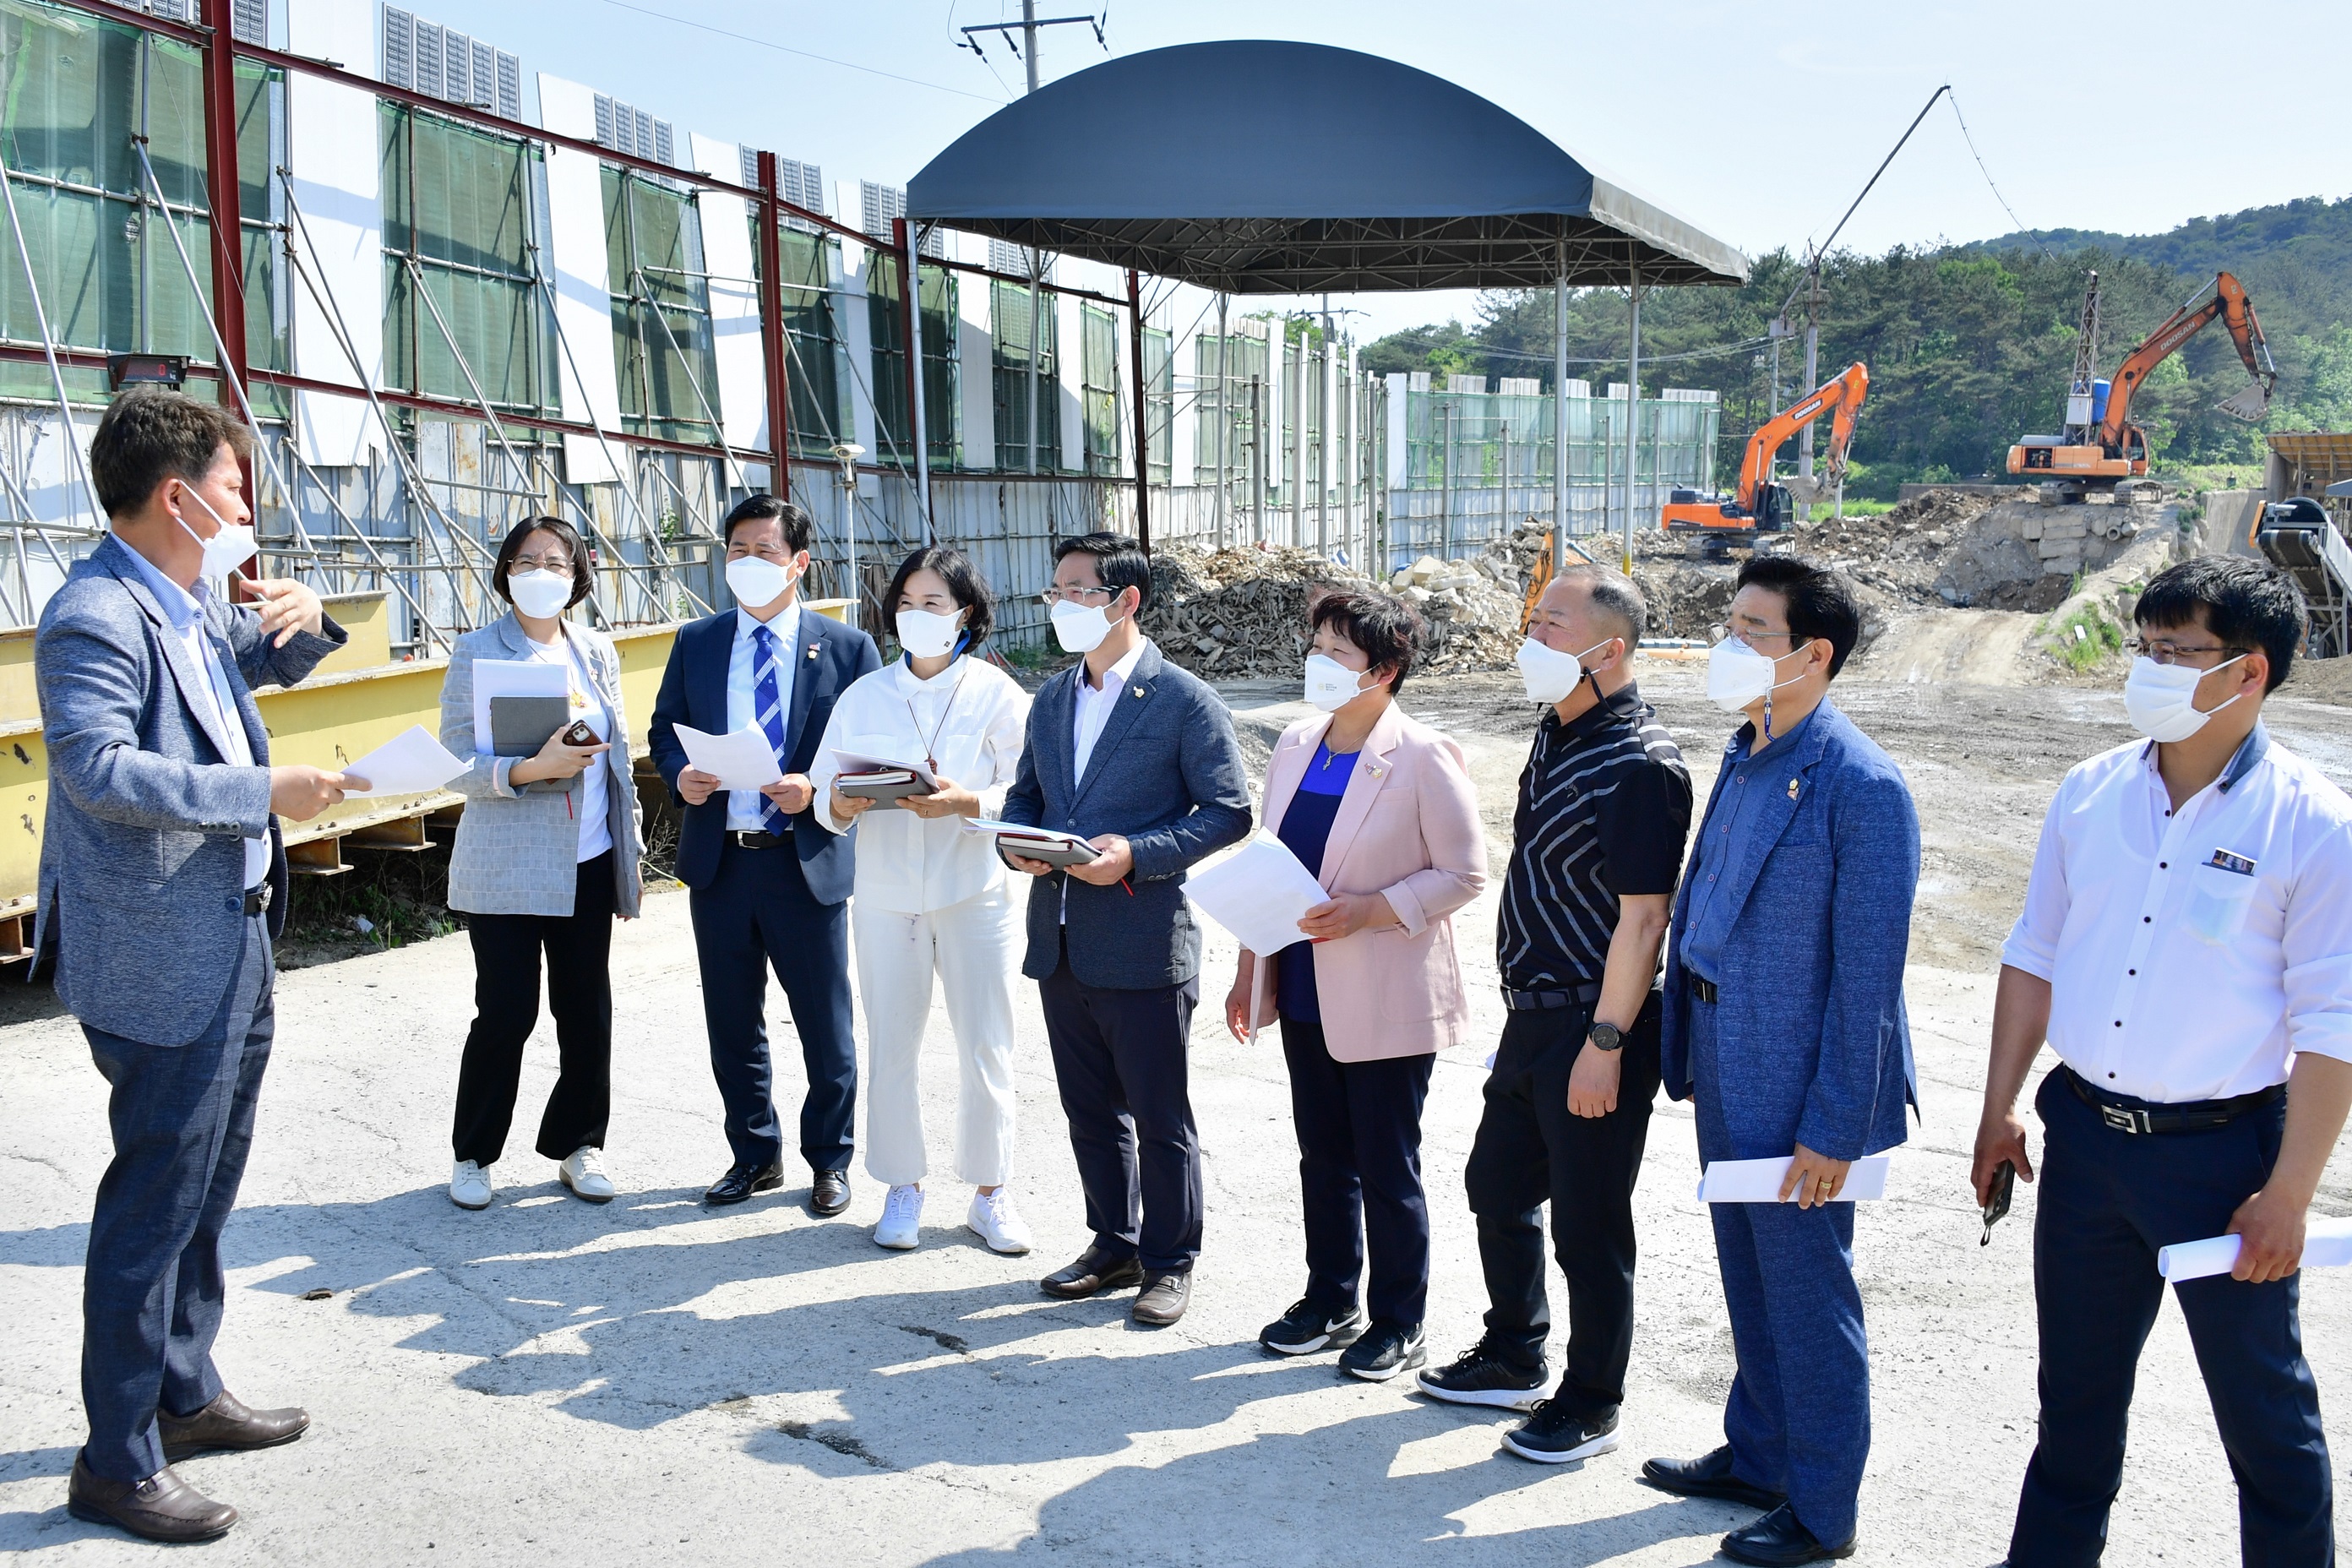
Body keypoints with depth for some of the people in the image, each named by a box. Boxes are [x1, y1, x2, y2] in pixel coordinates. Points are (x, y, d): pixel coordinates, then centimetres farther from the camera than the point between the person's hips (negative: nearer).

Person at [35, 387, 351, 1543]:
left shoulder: (193, 605, 11)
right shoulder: (94, 615, -17)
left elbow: (260, 663, 32)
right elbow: (100, 767, -30)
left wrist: (295, 622, 9)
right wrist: (264, 789, -26)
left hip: (235, 943, 10)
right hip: (164, 964, -10)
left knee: (206, 1189, 20)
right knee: (155, 1203, -2)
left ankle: (184, 1396, 35)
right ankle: (117, 1465, 9)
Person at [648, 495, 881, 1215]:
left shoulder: (847, 648, -1)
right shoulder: (696, 642, 7)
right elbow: (664, 729, 12)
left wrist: (816, 790, -18)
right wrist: (681, 775, -10)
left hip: (808, 862, -3)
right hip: (719, 859, 3)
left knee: (826, 1027, 7)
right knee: (732, 1024, 13)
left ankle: (829, 1162, 23)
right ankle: (755, 1156, 30)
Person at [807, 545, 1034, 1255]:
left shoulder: (997, 693, -1)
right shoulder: (864, 695, 8)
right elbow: (823, 784, 6)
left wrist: (963, 802, -23)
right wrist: (842, 803, -17)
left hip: (973, 894, -2)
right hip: (886, 896, 2)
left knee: (987, 1049, 2)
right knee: (890, 1049, 6)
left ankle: (990, 1194, 15)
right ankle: (903, 1190, 21)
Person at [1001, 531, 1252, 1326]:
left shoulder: (1184, 701, -8)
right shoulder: (1051, 699, 12)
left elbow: (1228, 811, -10)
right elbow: (1024, 796, 21)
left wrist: (1136, 855, -20)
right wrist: (1017, 843, -2)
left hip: (1144, 946, -6)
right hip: (1061, 945, 6)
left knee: (1160, 1118, 5)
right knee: (1090, 1110, 16)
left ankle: (1170, 1261, 20)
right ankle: (1113, 1245, 31)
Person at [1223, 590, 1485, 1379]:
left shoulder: (1424, 758, -13)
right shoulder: (1294, 747, 7)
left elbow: (1463, 872, -12)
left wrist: (1367, 912, -23)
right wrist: (1248, 972, 13)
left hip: (1386, 1002, -6)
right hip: (1306, 990, 6)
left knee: (1387, 1167, 5)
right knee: (1322, 1155, 16)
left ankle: (1398, 1324, 20)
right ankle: (1330, 1300, 32)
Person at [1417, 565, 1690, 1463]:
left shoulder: (1638, 765, -20)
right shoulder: (1556, 737, 9)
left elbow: (1642, 919, -21)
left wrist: (1604, 1044, -22)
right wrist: (1528, 1010, 19)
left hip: (1596, 1027, -9)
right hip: (1533, 1017, 10)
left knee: (1587, 1224, 3)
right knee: (1498, 1188, 21)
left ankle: (1591, 1406, 20)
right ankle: (1513, 1359, 39)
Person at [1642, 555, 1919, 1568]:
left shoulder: (1860, 788, -20)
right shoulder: (1745, 760, 7)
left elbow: (1867, 974, -19)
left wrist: (1834, 1127, -18)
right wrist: (1686, 1055, 13)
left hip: (1798, 1092, -8)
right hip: (1730, 1082, 8)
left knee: (1806, 1297, 6)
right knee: (1750, 1284, 21)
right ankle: (1756, 1457, 39)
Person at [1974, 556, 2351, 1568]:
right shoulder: (2091, 793, 2)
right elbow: (2034, 957, 10)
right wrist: (2000, 1109, 11)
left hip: (2221, 1150, -5)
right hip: (2084, 1133, 5)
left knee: (2261, 1402, 10)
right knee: (2075, 1385, 19)